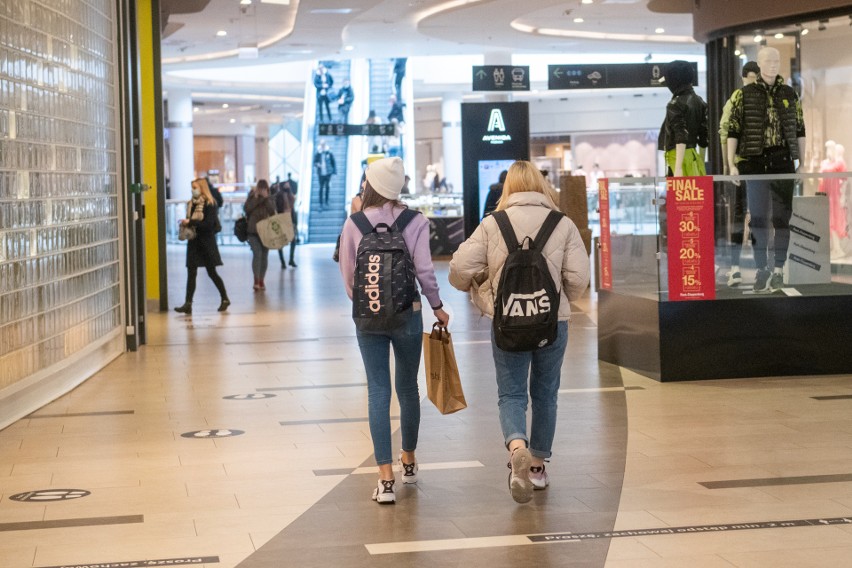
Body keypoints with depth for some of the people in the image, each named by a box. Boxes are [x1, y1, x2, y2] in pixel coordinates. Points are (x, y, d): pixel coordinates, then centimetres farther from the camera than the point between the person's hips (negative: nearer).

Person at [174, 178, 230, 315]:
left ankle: (225, 299, 19)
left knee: (212, 272, 4)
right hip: (194, 242, 6)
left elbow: (208, 224, -19)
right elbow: (190, 221, 15)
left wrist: (190, 222, -22)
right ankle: (188, 304, -4)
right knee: (191, 273, -1)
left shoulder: (209, 204, -10)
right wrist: (185, 224, -7)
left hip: (206, 243, -6)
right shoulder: (191, 203, 8)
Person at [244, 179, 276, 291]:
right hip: (253, 231, -2)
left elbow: (272, 211, -10)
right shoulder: (251, 197, 2)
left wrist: (266, 198, -15)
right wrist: (255, 197, -16)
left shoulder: (270, 199, 6)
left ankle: (261, 281, 16)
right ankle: (256, 280, -18)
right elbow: (246, 208, -13)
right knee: (257, 253, -17)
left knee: (264, 256, 6)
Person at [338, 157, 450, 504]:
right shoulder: (414, 221, -6)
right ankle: (409, 461, 35)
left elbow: (347, 274, 3)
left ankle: (385, 478, -6)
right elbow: (424, 270, -9)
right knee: (407, 388, 17)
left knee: (378, 391, 1)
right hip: (407, 313, 0)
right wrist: (437, 307, 6)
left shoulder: (354, 223, -3)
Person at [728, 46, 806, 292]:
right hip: (754, 162, -1)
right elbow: (732, 132, 1)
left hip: (783, 162, 1)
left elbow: (800, 131, 12)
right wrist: (731, 164, -6)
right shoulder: (744, 95, 3)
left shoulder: (790, 95, 9)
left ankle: (778, 269, 8)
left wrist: (802, 163, 8)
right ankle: (761, 269, 6)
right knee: (758, 218, 0)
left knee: (782, 217, 2)